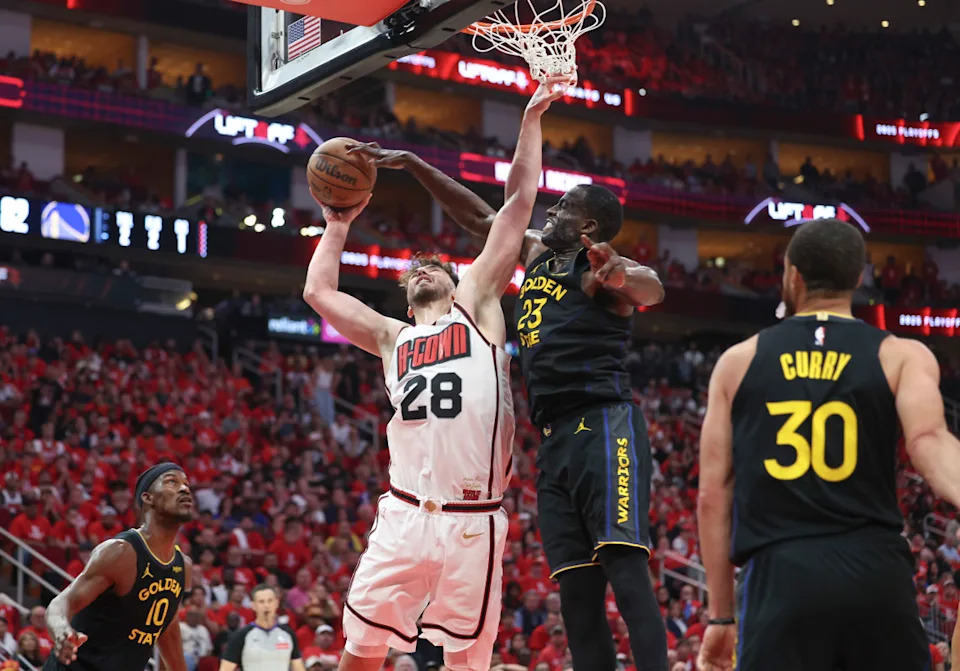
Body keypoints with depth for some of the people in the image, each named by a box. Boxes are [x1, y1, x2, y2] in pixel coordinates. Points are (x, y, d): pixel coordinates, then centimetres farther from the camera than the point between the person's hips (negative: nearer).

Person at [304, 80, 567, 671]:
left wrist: (531, 122, 11)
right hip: (404, 516, 3)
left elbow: (519, 202, 11)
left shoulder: (478, 308, 13)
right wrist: (339, 225, 27)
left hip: (473, 522, -3)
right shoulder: (392, 339, 21)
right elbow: (320, 291, 19)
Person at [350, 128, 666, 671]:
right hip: (555, 440, 9)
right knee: (577, 592, 2)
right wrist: (410, 164, 26)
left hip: (604, 427, -9)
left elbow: (652, 290, -25)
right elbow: (477, 214, 30)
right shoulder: (538, 252, 22)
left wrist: (623, 277, -48)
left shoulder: (598, 267, -3)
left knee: (627, 574, -21)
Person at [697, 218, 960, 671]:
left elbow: (713, 494, 10)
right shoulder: (901, 356, 8)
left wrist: (721, 614, 15)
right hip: (875, 570, 0)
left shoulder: (739, 361, 13)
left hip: (780, 577, 0)